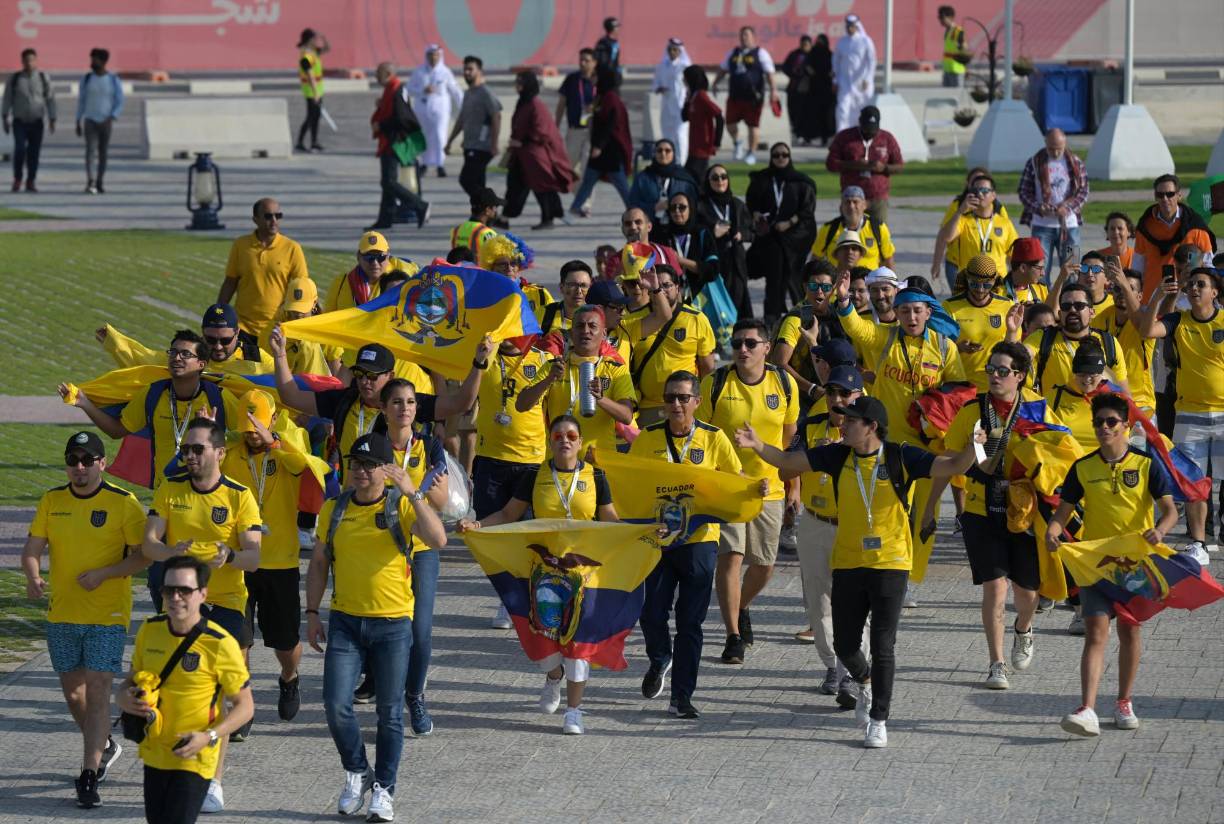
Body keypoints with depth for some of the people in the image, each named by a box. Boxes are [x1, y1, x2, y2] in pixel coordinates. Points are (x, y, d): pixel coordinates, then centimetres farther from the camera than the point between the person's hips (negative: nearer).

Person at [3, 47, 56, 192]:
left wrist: (52, 120, -2)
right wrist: (5, 119, -2)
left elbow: (50, 99, 2)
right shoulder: (14, 78, -1)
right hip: (20, 122, -1)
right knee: (20, 149, -16)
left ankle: (30, 182, 8)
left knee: (34, 152, -1)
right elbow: (7, 99, 2)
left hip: (36, 122, 1)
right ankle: (17, 180, -2)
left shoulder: (43, 78, 0)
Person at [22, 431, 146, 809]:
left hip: (107, 614, -5)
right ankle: (104, 746, 39)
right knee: (72, 690, 13)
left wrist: (102, 574, -21)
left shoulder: (123, 503, -8)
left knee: (97, 690, -11)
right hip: (62, 614, 5)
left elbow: (143, 556, -8)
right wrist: (33, 577, -17)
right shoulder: (52, 501, 5)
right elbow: (32, 549, 4)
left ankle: (89, 777, -10)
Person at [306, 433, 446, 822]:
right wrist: (312, 613, 8)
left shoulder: (402, 506, -6)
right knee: (336, 705, -7)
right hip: (345, 621, 2)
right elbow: (319, 563, 13)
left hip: (392, 624, -2)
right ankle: (357, 773, 16)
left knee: (390, 712, 4)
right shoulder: (334, 510, 4)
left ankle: (384, 789, 17)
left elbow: (438, 540, -23)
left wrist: (413, 495, -30)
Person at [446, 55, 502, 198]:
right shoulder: (468, 94, 18)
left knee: (466, 180, -16)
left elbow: (496, 118, -16)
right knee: (476, 184, 9)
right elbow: (461, 120, 25)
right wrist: (449, 141, 24)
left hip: (481, 148, -9)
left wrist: (494, 145, -22)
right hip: (470, 147, 9)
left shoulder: (485, 94, -10)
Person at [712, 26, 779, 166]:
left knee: (753, 125, 2)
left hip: (753, 97, -5)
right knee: (730, 123, 3)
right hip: (735, 95, 5)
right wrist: (715, 84, 16)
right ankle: (737, 144, 30)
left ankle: (751, 153, 14)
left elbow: (769, 73, -8)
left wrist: (773, 90, -18)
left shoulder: (760, 54, -3)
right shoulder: (733, 53, 13)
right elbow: (723, 69, 22)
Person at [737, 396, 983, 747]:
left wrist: (972, 448, -33)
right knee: (844, 644, 8)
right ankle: (865, 682, 40)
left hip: (890, 564, -4)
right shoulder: (838, 456, 2)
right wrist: (758, 445, -13)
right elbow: (789, 461, 4)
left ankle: (878, 721, 7)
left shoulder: (900, 458, -8)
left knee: (882, 646, -4)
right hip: (848, 564, 4)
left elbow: (951, 466, -13)